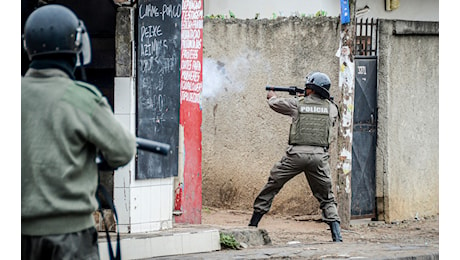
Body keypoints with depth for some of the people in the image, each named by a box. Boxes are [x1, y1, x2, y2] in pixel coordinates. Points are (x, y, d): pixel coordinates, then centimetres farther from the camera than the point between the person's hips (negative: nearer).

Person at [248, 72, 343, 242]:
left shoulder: (297, 103, 4)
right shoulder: (331, 108, 9)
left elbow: (274, 103, 21)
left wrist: (271, 96, 46)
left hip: (296, 154, -1)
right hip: (319, 156, 1)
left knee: (271, 188, 14)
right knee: (327, 198, 10)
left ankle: (252, 225, 17)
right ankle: (337, 236, -4)